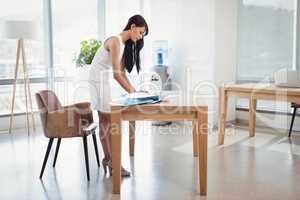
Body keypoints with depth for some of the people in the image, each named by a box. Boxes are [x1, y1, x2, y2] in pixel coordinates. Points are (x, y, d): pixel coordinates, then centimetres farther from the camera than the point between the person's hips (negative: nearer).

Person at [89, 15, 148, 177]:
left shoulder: (125, 44, 10)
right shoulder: (116, 41, -19)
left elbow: (121, 71, 10)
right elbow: (116, 73, -23)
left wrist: (133, 89, 2)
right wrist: (130, 91, -18)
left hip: (105, 80, 10)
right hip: (99, 80, -10)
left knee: (105, 121, 10)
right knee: (111, 121, -7)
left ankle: (107, 158, 16)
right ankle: (113, 161, 0)